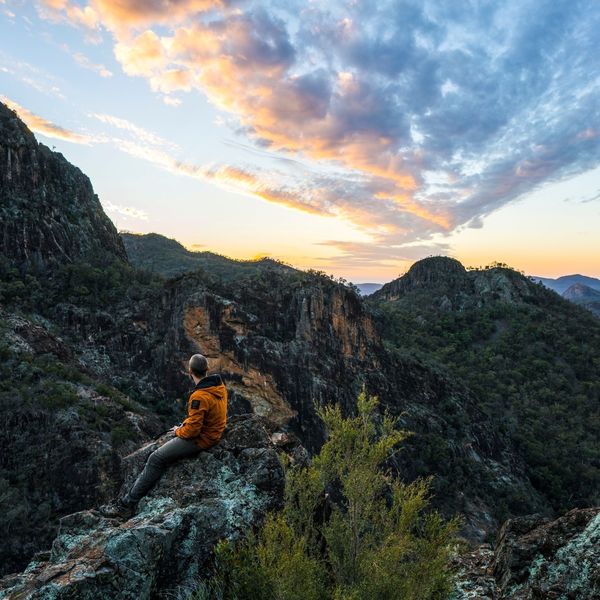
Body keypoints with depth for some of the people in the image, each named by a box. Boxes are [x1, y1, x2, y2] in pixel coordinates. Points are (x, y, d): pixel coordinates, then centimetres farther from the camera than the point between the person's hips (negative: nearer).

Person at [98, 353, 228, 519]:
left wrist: (179, 431, -4)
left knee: (156, 459, -4)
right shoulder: (219, 385, -2)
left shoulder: (199, 397, -29)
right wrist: (184, 424, 9)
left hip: (199, 440, -9)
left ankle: (127, 504, 4)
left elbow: (192, 430, -26)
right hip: (212, 430, 10)